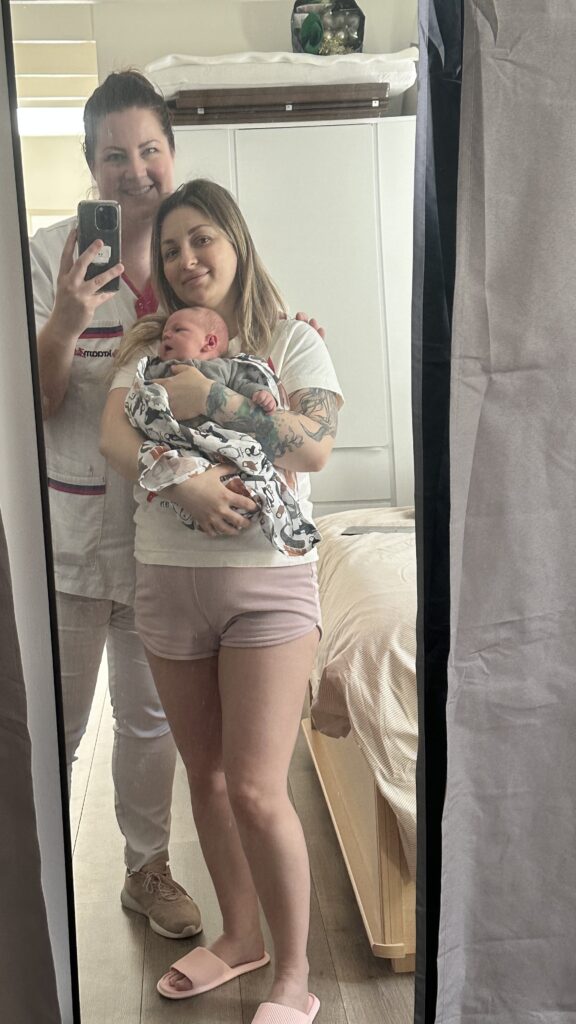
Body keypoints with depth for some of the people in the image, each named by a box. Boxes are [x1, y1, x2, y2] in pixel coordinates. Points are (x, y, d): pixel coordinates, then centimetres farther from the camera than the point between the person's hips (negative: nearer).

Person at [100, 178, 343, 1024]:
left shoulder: (293, 341, 1)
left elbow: (316, 446, -15)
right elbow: (114, 432, -5)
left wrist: (208, 399, -15)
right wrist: (182, 479, -23)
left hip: (267, 581, -4)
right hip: (168, 578, 4)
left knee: (256, 791, -7)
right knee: (206, 774, 14)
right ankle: (240, 935, 34)